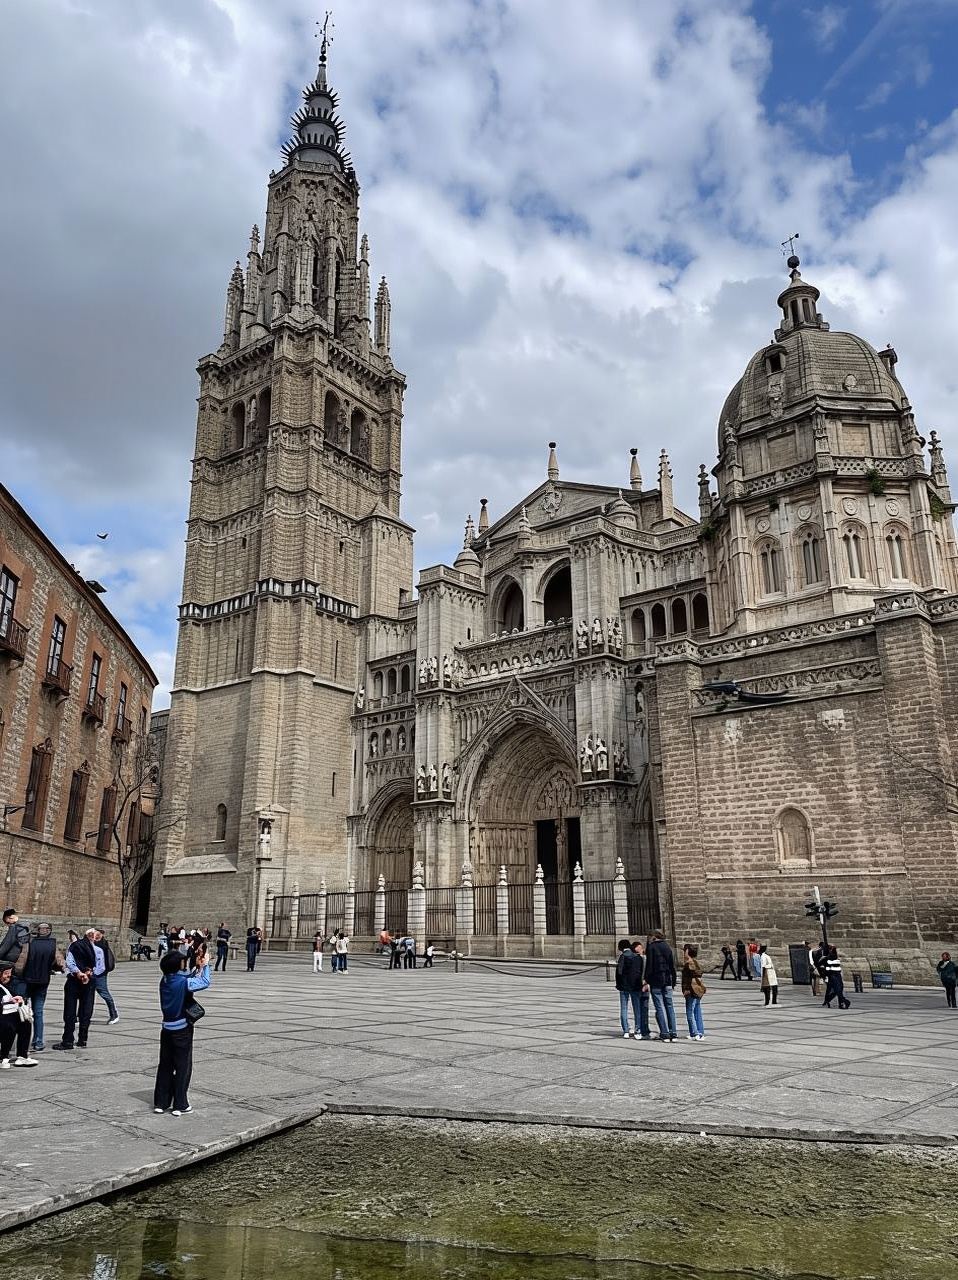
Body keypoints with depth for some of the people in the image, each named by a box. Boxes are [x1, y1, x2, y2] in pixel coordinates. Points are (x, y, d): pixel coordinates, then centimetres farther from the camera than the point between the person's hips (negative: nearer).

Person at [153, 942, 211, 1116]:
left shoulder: (165, 980, 1)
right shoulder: (183, 982, -21)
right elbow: (205, 982, -12)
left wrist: (197, 966, 7)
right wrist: (205, 965, 0)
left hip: (166, 1029, 7)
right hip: (182, 1030, -7)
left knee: (165, 1065, 15)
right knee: (183, 1067, 4)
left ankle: (160, 1102, 21)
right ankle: (180, 1105, 8)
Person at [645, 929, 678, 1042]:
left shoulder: (651, 947, -7)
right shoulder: (667, 947, 8)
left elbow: (649, 965, -11)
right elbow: (673, 965, 11)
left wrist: (647, 980, -6)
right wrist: (673, 981, 16)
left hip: (656, 981, -4)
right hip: (667, 980, 5)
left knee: (660, 1007, -1)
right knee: (669, 1006, 9)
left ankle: (664, 1033, -4)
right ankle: (672, 1032, 8)